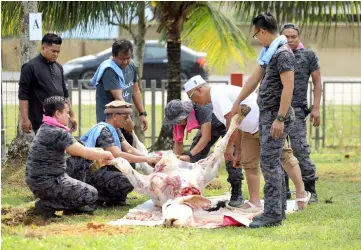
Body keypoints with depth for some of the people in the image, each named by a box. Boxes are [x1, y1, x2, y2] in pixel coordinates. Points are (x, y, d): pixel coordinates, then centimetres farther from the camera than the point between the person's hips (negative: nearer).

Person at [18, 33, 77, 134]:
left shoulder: (58, 67, 16)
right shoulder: (30, 67, -5)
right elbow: (23, 95, -8)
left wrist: (72, 115, 19)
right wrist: (25, 119, -13)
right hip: (41, 122, -6)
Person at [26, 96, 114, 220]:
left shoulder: (44, 129, 12)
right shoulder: (59, 133, -18)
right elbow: (86, 153, -17)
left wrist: (100, 154, 18)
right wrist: (106, 154, 1)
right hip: (47, 184, -10)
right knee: (91, 194, -7)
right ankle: (47, 205, -9)